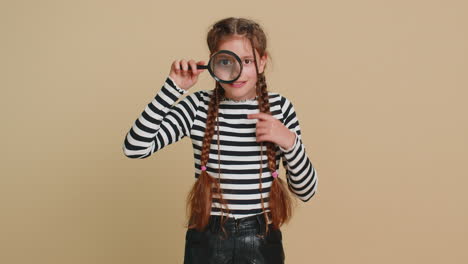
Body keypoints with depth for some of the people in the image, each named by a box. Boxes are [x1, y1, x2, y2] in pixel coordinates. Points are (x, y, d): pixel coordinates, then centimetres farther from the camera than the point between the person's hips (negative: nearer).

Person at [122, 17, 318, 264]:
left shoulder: (280, 107, -4)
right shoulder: (198, 106, -6)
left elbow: (306, 191, -1)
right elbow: (135, 148, -17)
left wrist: (290, 142, -18)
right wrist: (173, 87, -18)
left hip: (261, 241, 1)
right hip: (207, 240, 0)